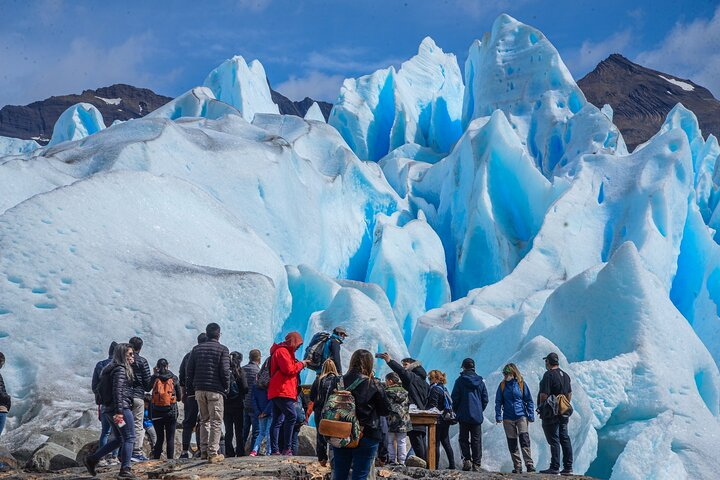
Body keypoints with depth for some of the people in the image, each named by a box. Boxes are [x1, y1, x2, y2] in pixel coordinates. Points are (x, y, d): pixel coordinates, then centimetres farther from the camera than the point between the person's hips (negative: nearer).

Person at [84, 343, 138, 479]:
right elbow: (117, 391, -21)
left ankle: (92, 459, 16)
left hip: (109, 408, 10)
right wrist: (119, 411, -26)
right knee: (129, 438, -5)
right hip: (121, 407, -10)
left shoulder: (111, 368, 18)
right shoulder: (120, 369, -11)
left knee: (118, 438, 17)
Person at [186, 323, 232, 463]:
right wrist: (226, 386, 4)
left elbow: (190, 369, 8)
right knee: (216, 422, -2)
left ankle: (204, 450, 12)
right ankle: (213, 453, -7)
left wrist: (192, 387, 15)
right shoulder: (222, 349, -4)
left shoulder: (197, 349, 10)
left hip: (199, 390, 5)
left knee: (204, 420, 16)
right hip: (215, 390, -5)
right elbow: (225, 371, -10)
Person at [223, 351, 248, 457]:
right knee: (239, 430, 5)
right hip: (238, 404, -2)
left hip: (226, 405, 3)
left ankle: (229, 452, 5)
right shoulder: (239, 372, -9)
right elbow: (245, 388, -9)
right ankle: (240, 452, 3)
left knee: (228, 431, 8)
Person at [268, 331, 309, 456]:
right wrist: (301, 364, -3)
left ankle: (275, 450, 5)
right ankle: (287, 449, -21)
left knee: (277, 420, 7)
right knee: (291, 416, -17)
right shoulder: (282, 351, -7)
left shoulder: (284, 351, 26)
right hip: (282, 391, -11)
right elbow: (289, 369, -16)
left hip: (277, 393, 11)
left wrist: (299, 364, 11)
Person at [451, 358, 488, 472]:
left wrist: (457, 411, 9)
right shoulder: (480, 381, 5)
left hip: (464, 415, -3)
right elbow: (485, 399, 8)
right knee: (476, 440, 5)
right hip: (477, 416, 3)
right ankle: (476, 464, 3)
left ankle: (467, 459, -10)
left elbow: (455, 398, -5)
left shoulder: (460, 380, -5)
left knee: (464, 439, 6)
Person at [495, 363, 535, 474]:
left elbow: (529, 400, 4)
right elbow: (498, 402, 7)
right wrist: (498, 416, -3)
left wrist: (531, 415, -3)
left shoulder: (521, 384, 1)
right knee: (512, 443, 4)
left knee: (524, 439, -15)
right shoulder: (502, 385, 5)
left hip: (521, 416, -3)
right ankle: (517, 466, 10)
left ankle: (529, 464, -15)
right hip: (508, 418, 3)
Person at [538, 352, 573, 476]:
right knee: (565, 439, 9)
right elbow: (569, 394, 17)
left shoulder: (549, 375, -14)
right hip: (563, 414, 8)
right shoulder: (565, 375, 12)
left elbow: (544, 395, -19)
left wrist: (541, 409, -7)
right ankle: (568, 467, 11)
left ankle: (555, 468, -6)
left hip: (551, 414, -8)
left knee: (554, 440, -6)